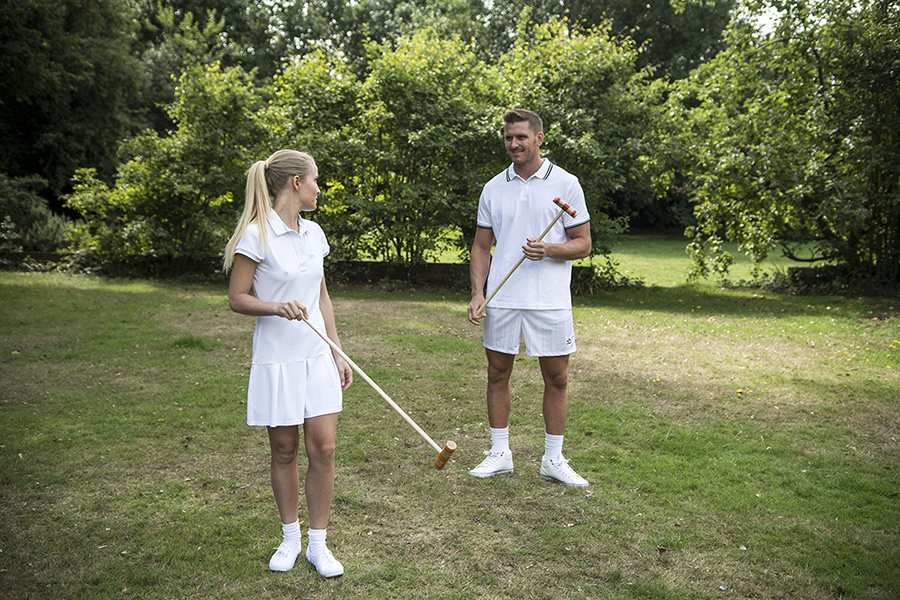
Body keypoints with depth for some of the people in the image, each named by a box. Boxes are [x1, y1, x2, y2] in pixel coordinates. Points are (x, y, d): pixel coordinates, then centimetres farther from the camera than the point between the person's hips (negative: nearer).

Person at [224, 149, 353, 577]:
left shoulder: (313, 233, 9)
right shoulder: (256, 235, -10)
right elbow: (236, 298, -8)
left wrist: (337, 352, 13)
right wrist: (278, 307, -25)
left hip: (317, 356, 5)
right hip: (276, 359, -5)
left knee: (322, 448, 1)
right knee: (284, 450, 8)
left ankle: (318, 543, 15)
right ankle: (290, 538, 26)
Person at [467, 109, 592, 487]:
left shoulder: (565, 184, 1)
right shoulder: (493, 189, 9)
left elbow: (583, 244, 2)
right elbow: (482, 246, 12)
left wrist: (550, 250, -18)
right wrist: (477, 292, 0)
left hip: (550, 301, -2)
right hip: (501, 299, 3)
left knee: (556, 378, 3)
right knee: (497, 375, 7)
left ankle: (553, 460, 16)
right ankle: (499, 454, 21)